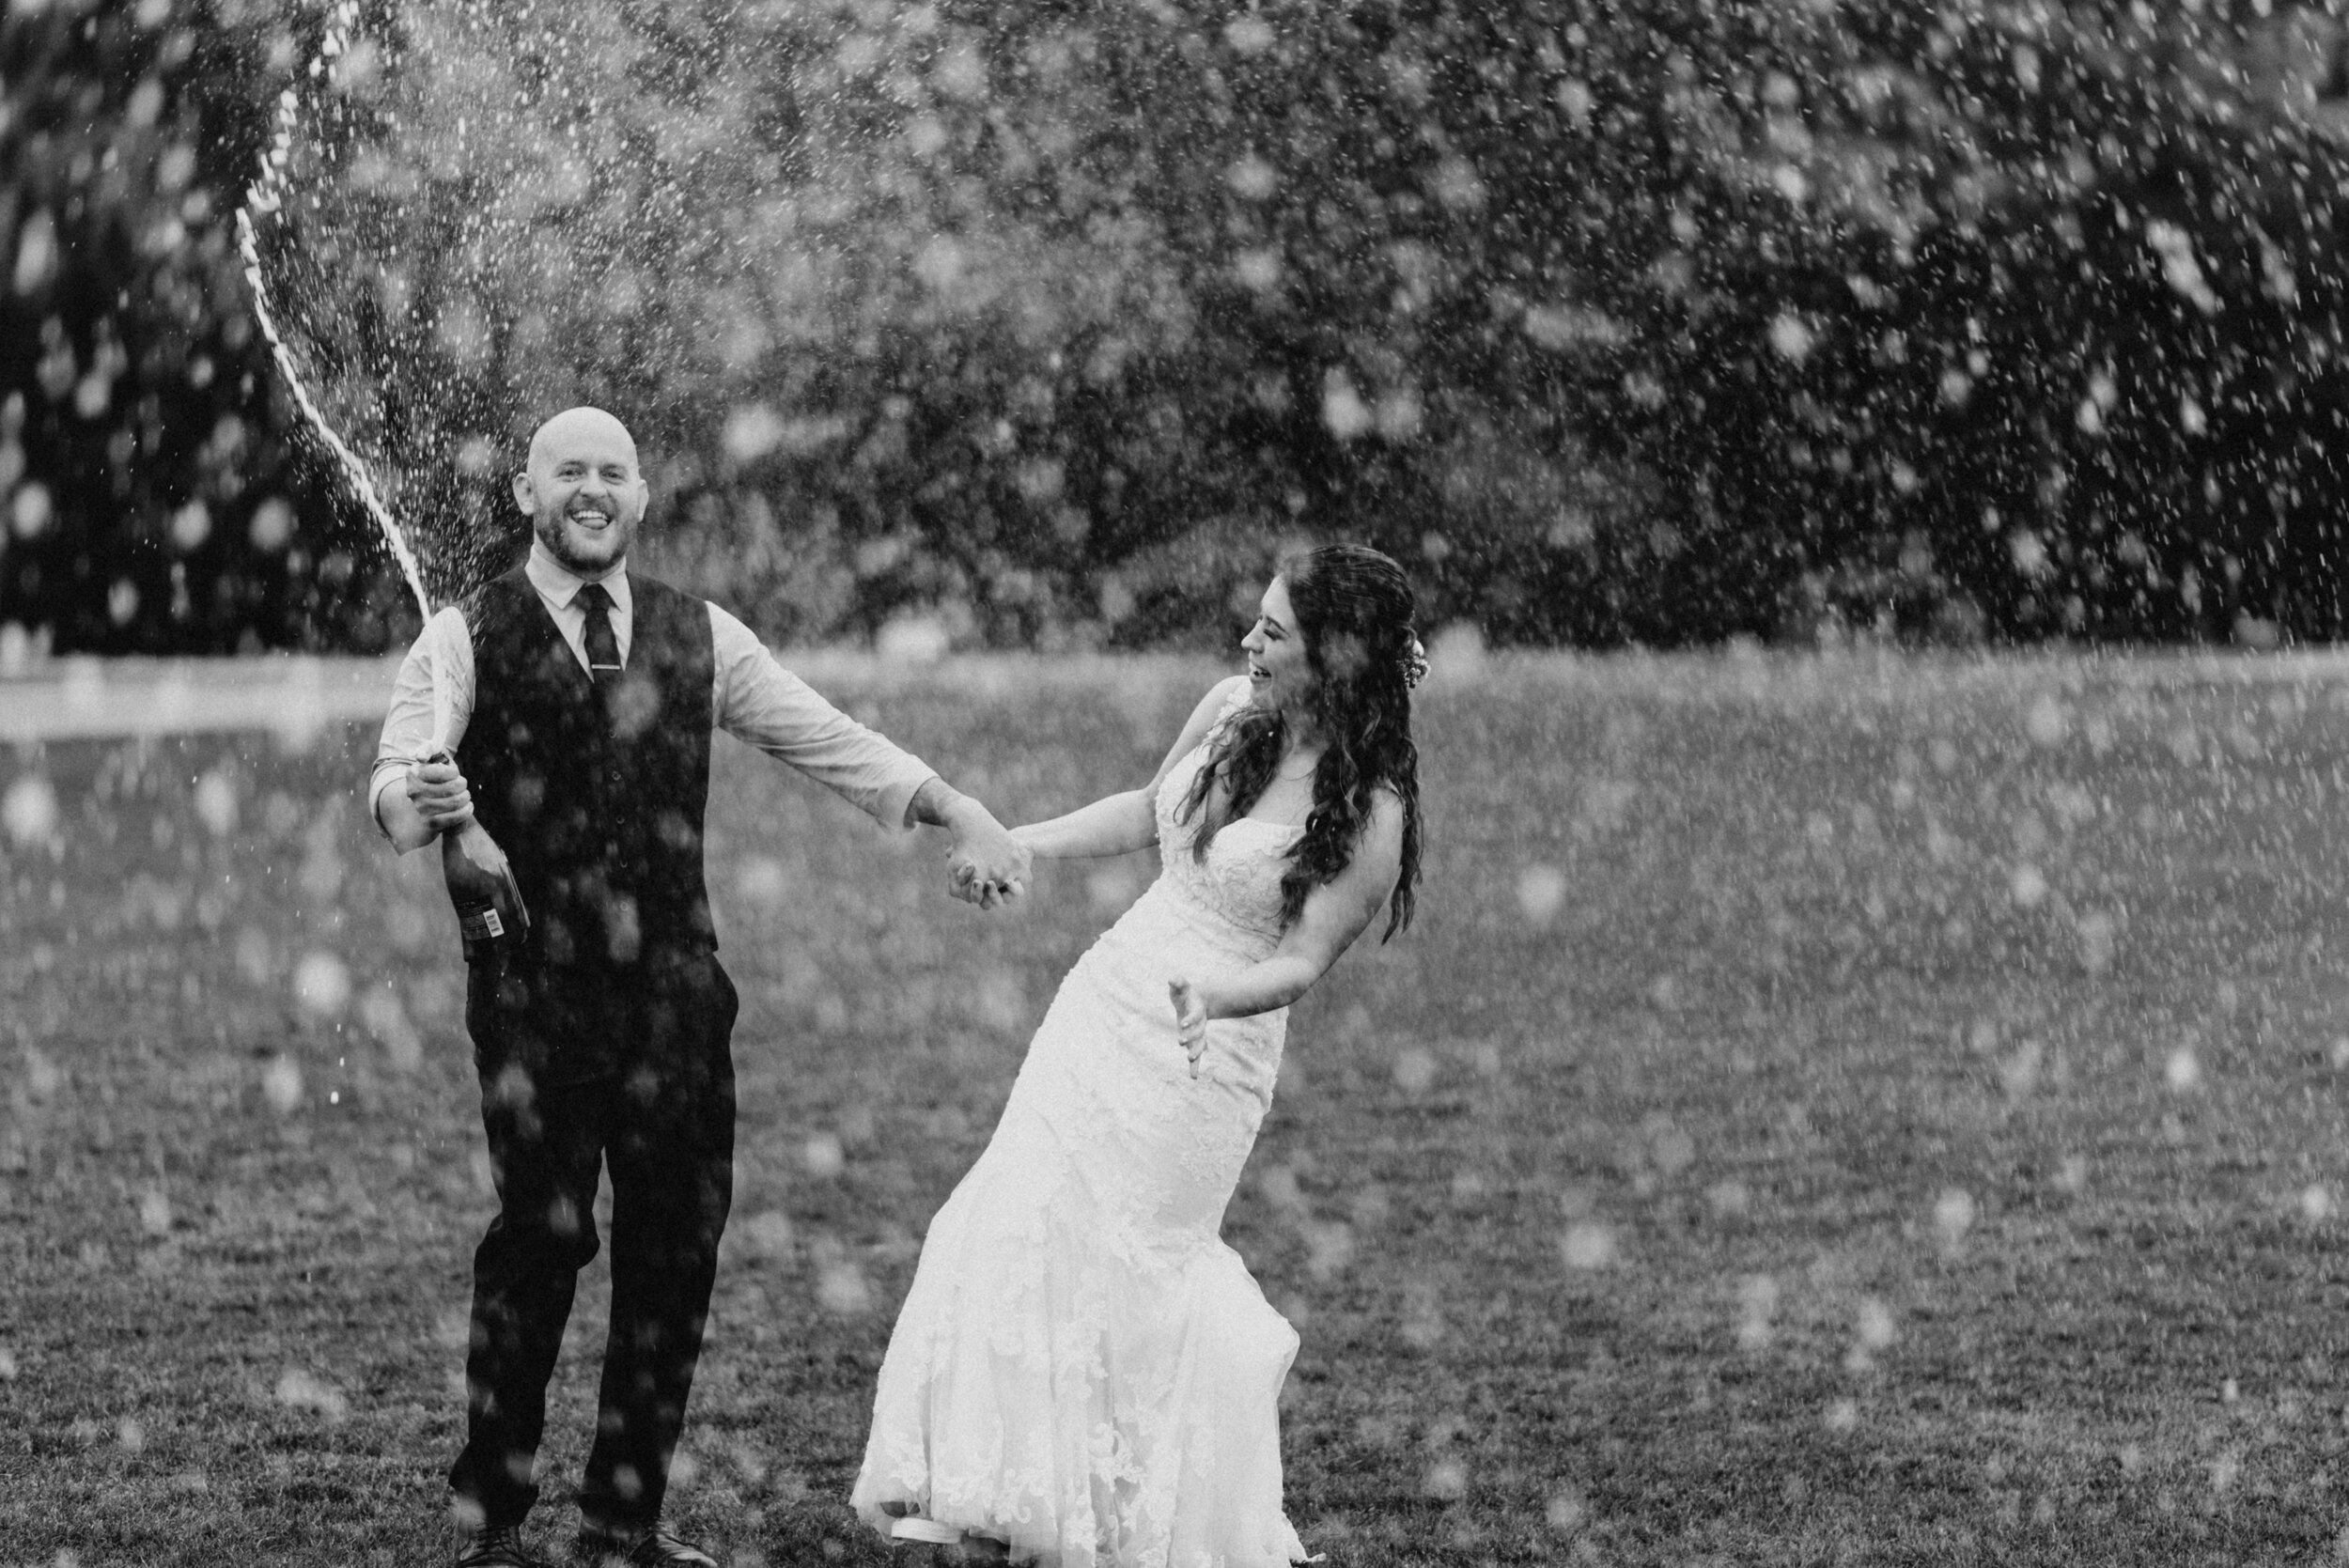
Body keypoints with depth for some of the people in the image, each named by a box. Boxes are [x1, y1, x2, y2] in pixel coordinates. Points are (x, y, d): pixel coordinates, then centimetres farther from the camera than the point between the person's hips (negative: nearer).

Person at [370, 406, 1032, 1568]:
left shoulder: (698, 637, 12)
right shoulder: (467, 639, -1)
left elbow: (822, 736, 13)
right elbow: (395, 781, -12)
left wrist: (959, 813, 2)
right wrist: (418, 799, -36)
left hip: (674, 987, 4)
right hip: (533, 987, -4)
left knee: (678, 1248, 4)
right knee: (541, 1241, -9)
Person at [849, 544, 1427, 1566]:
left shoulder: (1368, 813, -17)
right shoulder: (1231, 711, 2)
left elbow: (1303, 961, -17)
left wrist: (1217, 997, -35)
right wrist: (1018, 844, 18)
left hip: (1209, 1050, -7)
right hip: (1108, 1000, 7)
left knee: (1104, 1262, -5)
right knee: (1020, 1227, 4)